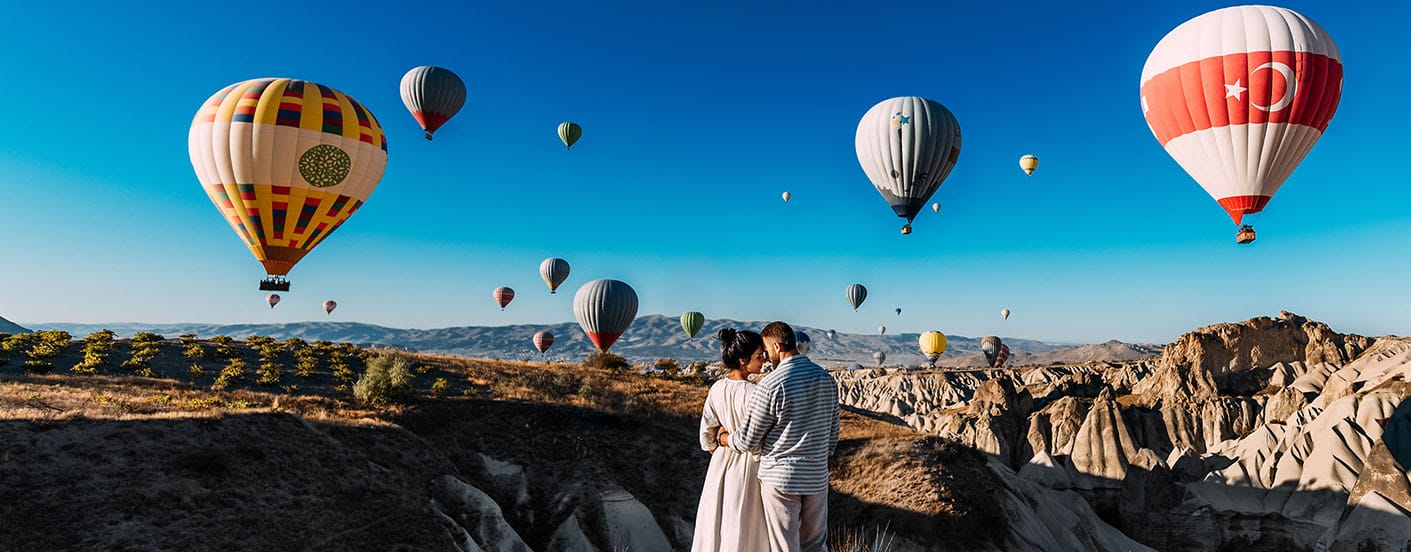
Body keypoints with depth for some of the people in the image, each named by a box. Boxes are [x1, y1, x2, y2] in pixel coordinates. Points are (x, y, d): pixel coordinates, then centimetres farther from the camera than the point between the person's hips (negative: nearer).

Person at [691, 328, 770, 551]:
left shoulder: (717, 388, -5)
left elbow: (707, 433, 1)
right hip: (747, 466, -5)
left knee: (715, 522, 18)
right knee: (744, 528, 10)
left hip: (721, 463, 5)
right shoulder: (753, 393, -23)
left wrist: (718, 455, 15)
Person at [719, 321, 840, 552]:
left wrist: (725, 439, 9)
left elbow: (748, 439, -11)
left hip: (779, 478, -5)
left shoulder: (769, 385, -17)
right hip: (817, 478, 6)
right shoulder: (826, 379, 2)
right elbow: (833, 434, 9)